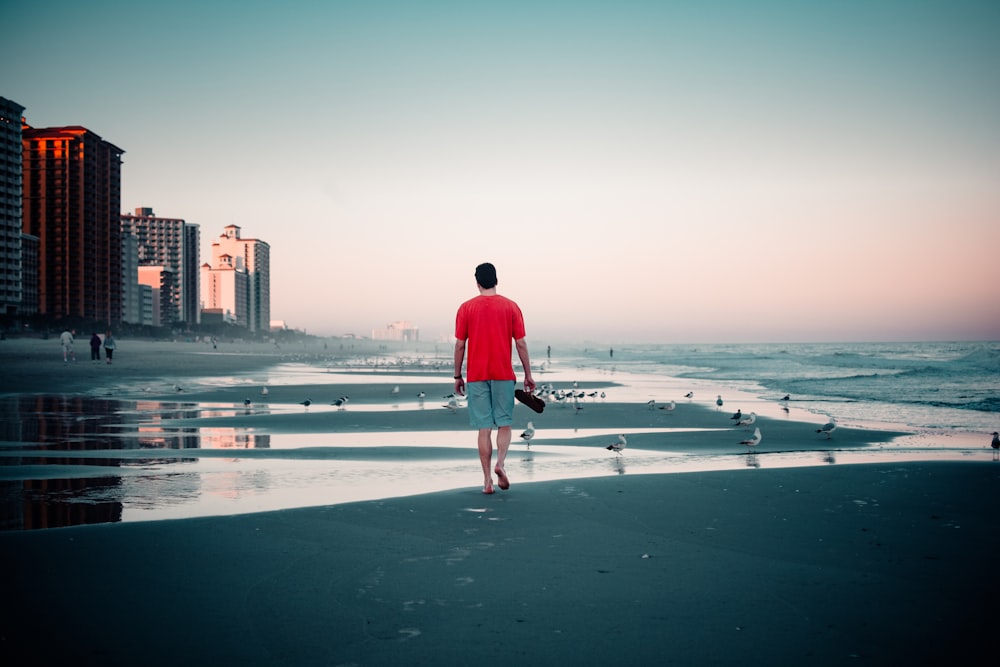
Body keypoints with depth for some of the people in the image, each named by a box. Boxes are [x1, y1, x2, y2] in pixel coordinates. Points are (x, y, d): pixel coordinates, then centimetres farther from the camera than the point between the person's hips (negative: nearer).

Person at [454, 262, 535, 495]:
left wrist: (457, 376, 9)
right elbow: (521, 344, -1)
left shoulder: (466, 308, 1)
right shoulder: (511, 307, 1)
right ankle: (500, 463, -14)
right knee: (504, 424, 10)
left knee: (484, 428, 2)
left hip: (476, 377, 0)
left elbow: (459, 345, 0)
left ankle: (487, 480, 0)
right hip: (504, 375, 0)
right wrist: (528, 374, 6)